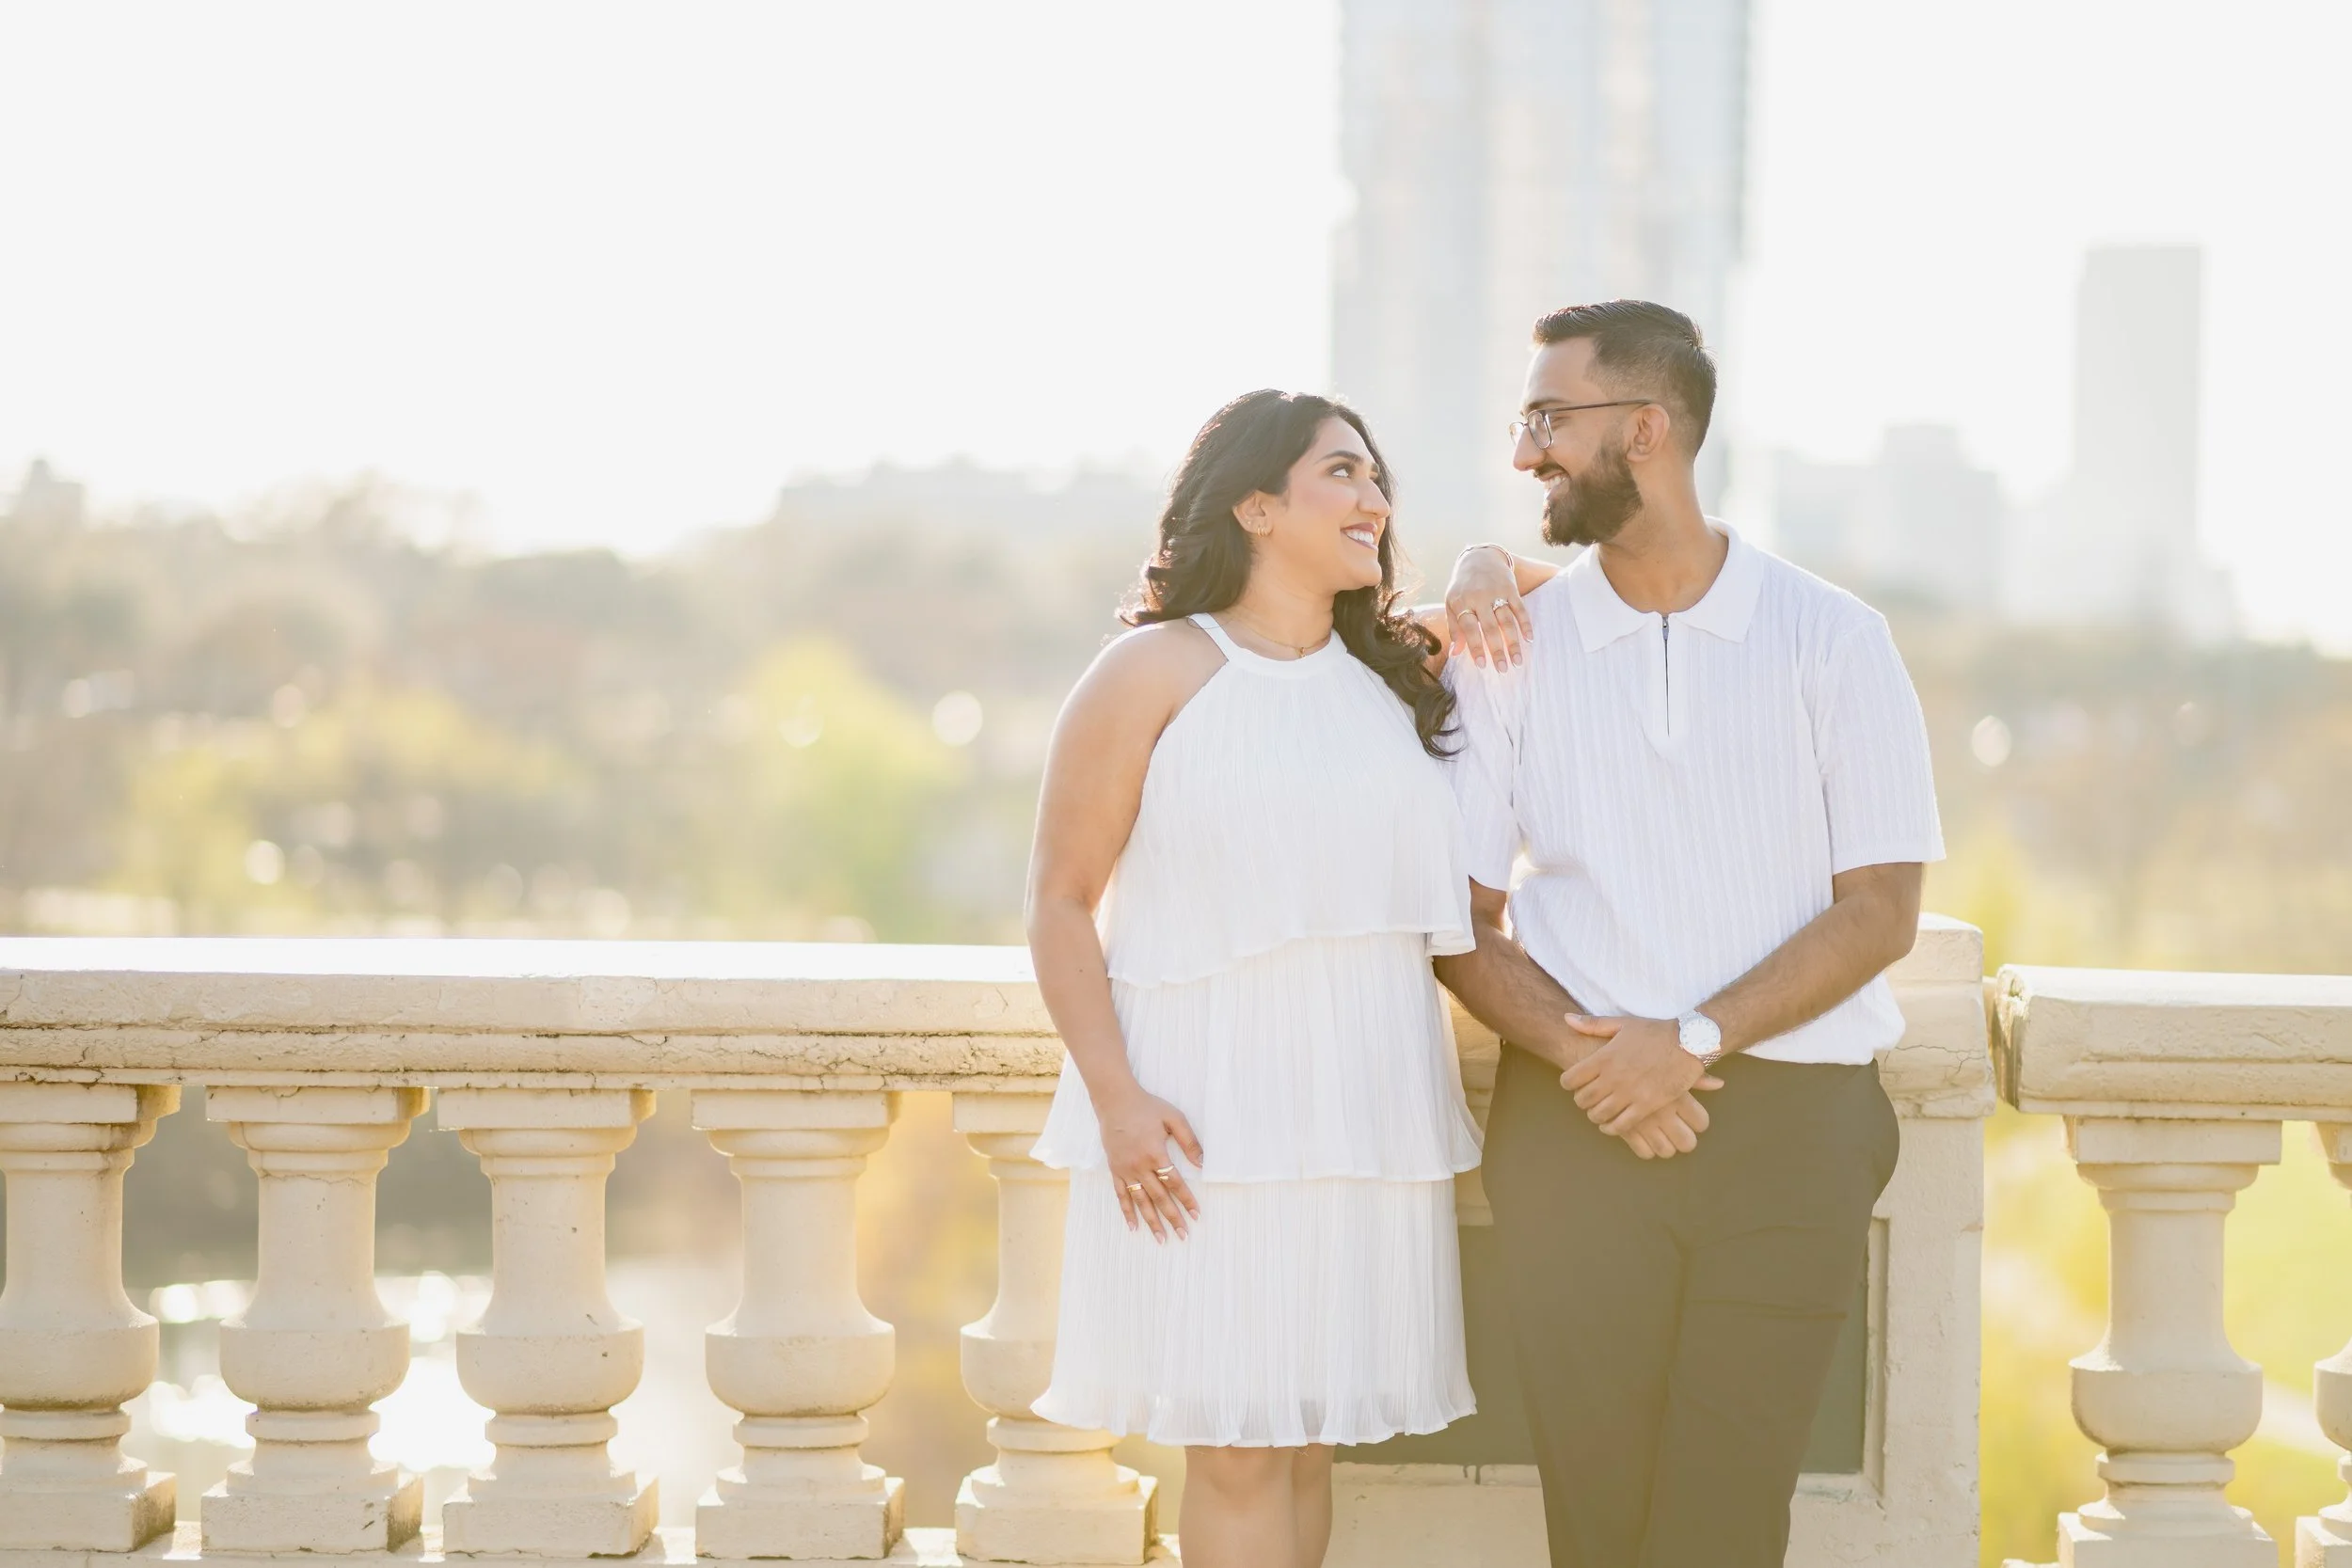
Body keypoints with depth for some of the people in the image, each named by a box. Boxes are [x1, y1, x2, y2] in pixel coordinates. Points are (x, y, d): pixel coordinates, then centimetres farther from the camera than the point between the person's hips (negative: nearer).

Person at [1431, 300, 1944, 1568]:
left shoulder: (1830, 640, 2)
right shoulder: (1512, 646, 7)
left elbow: (1880, 912, -1)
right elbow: (1462, 917, 7)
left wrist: (1693, 1040, -12)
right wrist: (1569, 1043, -12)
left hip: (1788, 1126, -1)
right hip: (1575, 1121, 1)